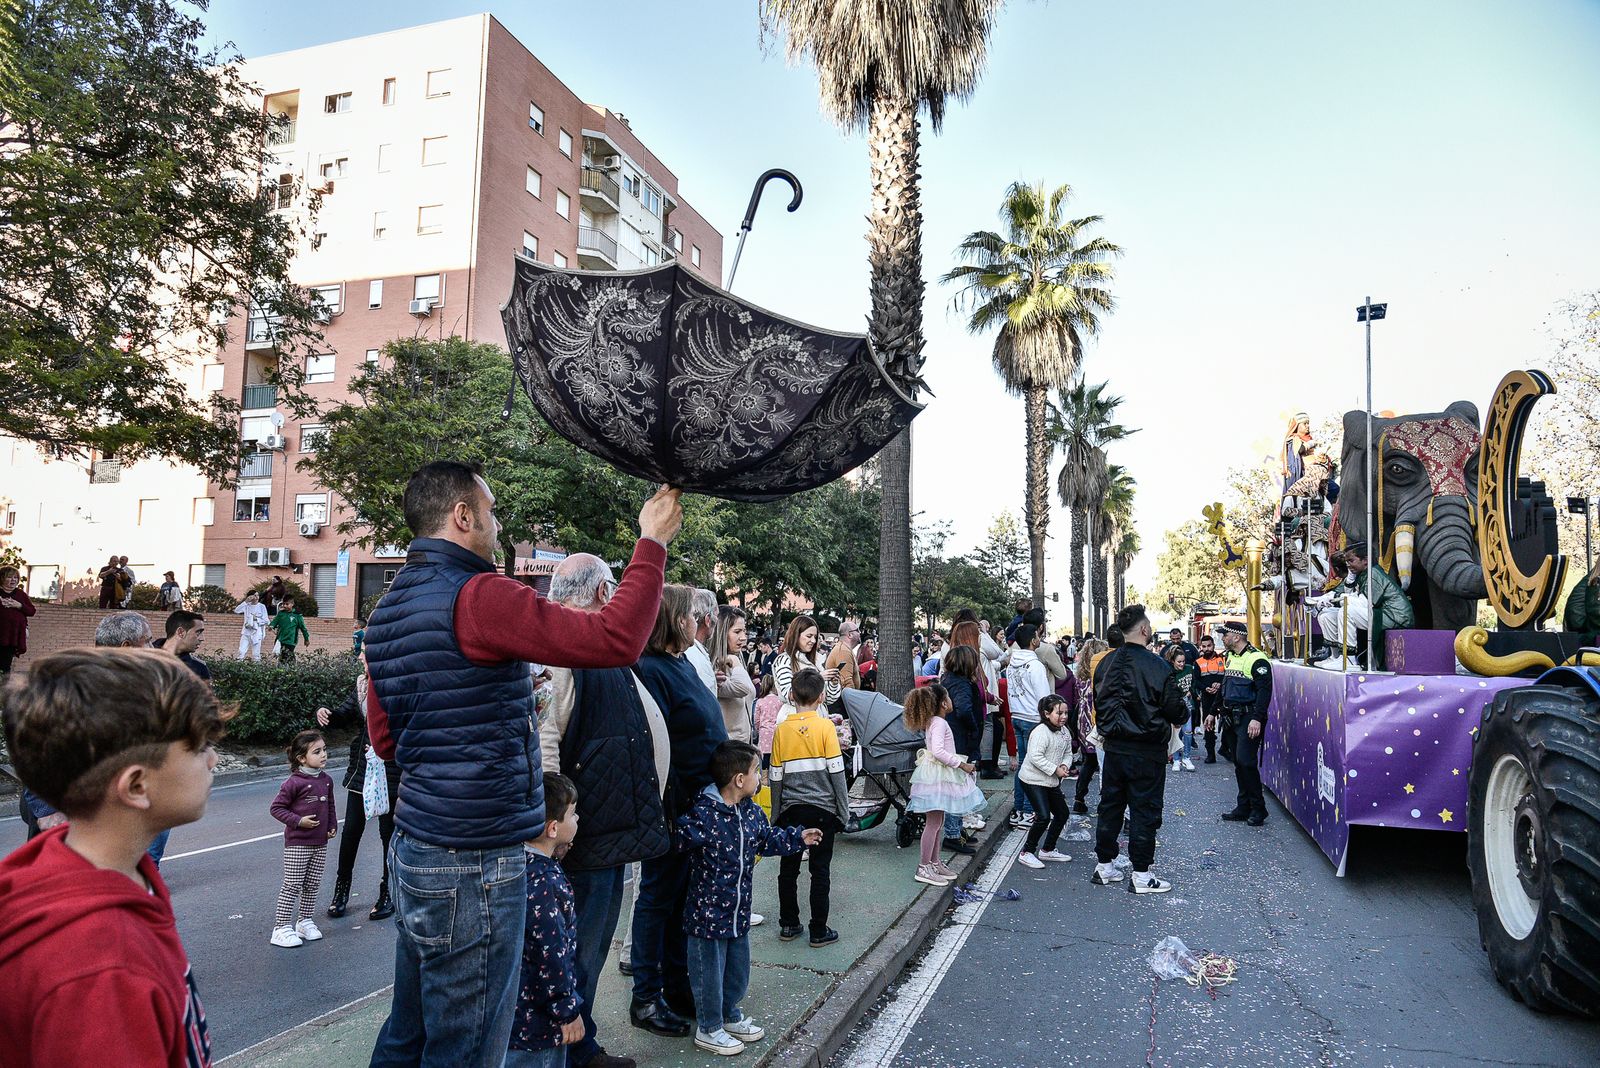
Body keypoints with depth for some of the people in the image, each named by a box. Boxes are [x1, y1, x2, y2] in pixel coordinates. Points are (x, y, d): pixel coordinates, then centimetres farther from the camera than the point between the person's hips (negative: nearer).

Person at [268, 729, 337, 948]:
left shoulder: (326, 780, 6)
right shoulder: (294, 782, -15)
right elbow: (277, 808, -11)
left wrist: (333, 827, 7)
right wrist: (298, 821, -19)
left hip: (320, 843, 6)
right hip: (297, 843, -6)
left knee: (312, 885, 12)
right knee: (292, 886, -1)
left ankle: (304, 921, 26)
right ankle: (281, 928, 8)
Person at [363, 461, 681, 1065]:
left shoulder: (386, 612, 11)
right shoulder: (478, 596, -18)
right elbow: (616, 639, -23)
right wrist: (652, 542, -12)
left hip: (413, 845, 10)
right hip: (474, 862, -9)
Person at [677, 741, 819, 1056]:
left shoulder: (751, 812, 1)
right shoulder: (702, 814, -25)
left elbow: (767, 838, 17)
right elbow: (678, 840, -21)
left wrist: (799, 837, 16)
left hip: (738, 910, 8)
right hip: (708, 911, -7)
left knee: (738, 968, 22)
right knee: (709, 972, 9)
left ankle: (730, 1015, 45)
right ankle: (708, 1028, 29)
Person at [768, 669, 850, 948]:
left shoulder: (782, 729, -2)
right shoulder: (825, 726, -9)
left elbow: (776, 777, 2)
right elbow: (836, 771, -9)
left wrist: (776, 814, 13)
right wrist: (844, 810, 0)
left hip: (791, 810, 2)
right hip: (822, 808, -2)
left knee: (788, 869, 13)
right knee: (820, 870, 5)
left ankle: (788, 925, 21)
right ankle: (819, 931, 11)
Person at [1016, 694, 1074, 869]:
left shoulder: (1065, 732, 6)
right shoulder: (1041, 732, -22)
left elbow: (1068, 753, 15)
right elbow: (1035, 757, -29)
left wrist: (1064, 765, -7)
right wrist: (1055, 769, -24)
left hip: (1052, 781, 10)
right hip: (1033, 780, -9)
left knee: (1062, 814, 14)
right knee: (1044, 816, -16)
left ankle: (1047, 850, 29)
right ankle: (1026, 853, -2)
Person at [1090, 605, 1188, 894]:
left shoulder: (1105, 664, 1)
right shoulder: (1156, 666, -17)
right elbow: (1176, 711, -10)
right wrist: (1184, 715, 11)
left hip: (1114, 748, 5)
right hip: (1147, 752, -5)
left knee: (1110, 807, 14)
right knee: (1144, 811, 4)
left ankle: (1104, 866, 23)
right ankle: (1141, 875, 11)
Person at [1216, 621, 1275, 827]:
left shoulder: (1256, 659, -14)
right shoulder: (1231, 658, 15)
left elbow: (1264, 691, -20)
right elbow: (1225, 688, 23)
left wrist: (1257, 719, -27)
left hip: (1250, 718, -9)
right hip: (1234, 717, 9)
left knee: (1246, 760, -13)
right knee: (1238, 762, 11)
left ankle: (1258, 808, -2)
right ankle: (1244, 806, 18)